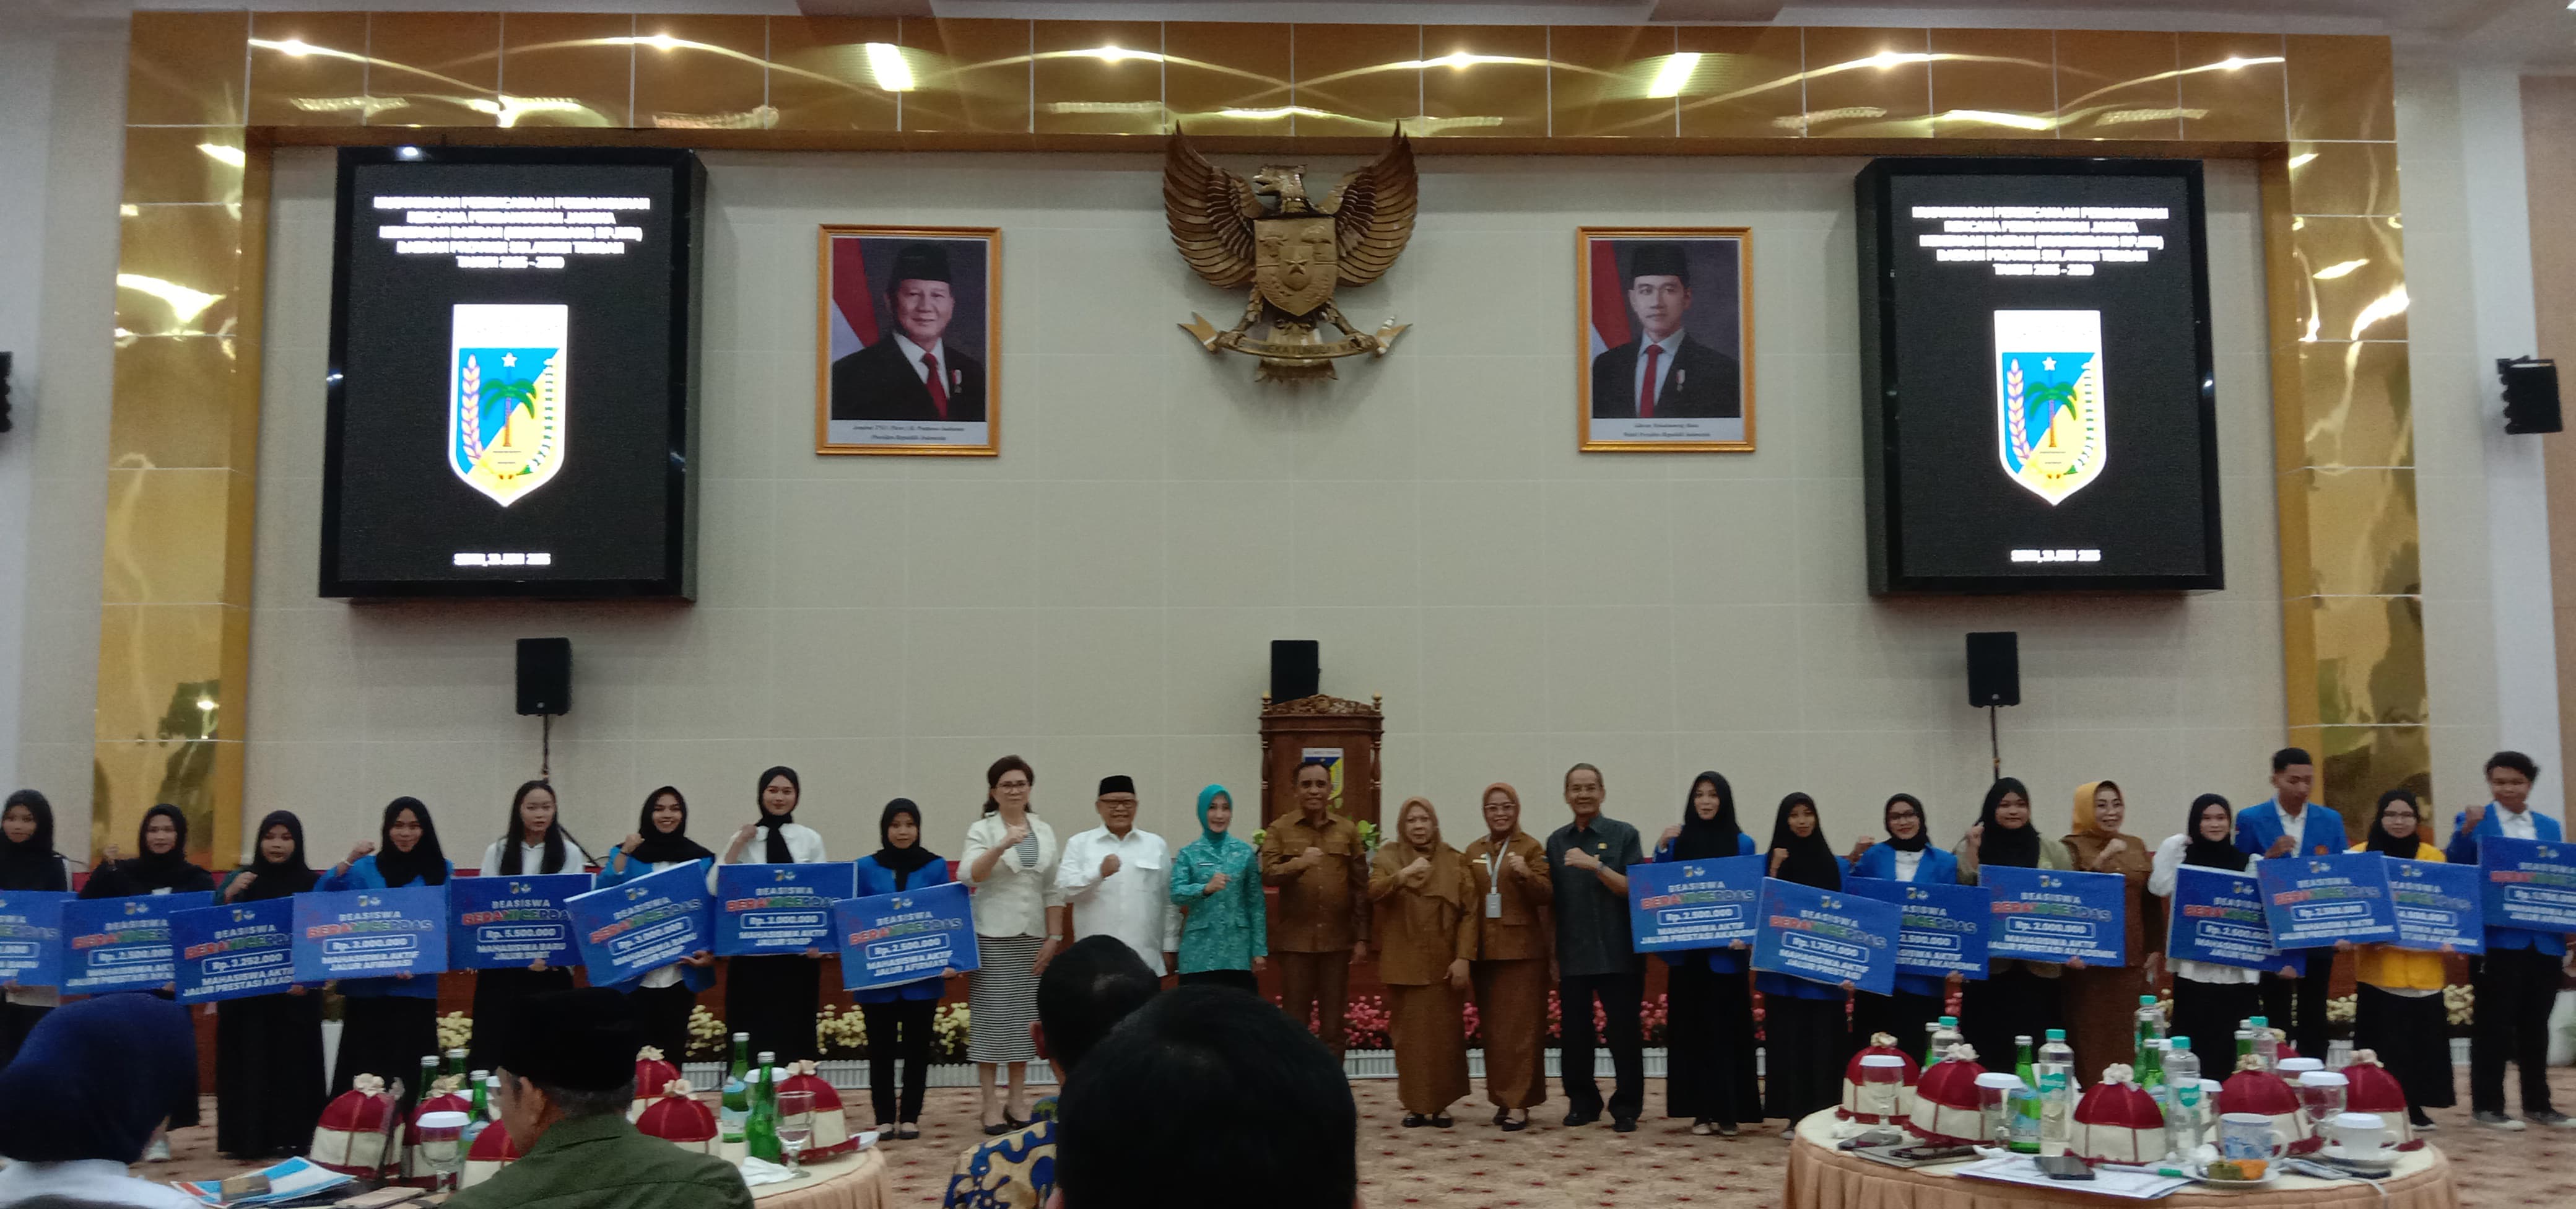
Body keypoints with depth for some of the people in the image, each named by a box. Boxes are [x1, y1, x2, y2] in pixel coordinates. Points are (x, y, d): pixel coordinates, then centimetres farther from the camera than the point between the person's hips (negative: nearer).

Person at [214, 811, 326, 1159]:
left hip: (295, 994, -1)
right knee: (248, 1063, -1)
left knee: (292, 1064, 0)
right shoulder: (240, 879, 7)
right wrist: (228, 895, -16)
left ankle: (291, 1138, 6)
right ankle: (246, 1139, 5)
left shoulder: (313, 884, 3)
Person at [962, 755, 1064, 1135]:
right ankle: (991, 1106, 4)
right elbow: (969, 875, -18)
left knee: (1025, 1018, 7)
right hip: (993, 936, -3)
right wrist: (1002, 846, -31)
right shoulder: (982, 830, -1)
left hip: (1032, 936, 4)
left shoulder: (1045, 832, 9)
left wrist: (1054, 936, 4)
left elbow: (1053, 891, 10)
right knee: (991, 1018, -2)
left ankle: (1017, 1101, 16)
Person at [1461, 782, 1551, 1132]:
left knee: (1520, 1027, -4)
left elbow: (1544, 896, -10)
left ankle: (1519, 1103, -4)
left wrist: (1526, 874, -28)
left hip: (1522, 949, -4)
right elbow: (1467, 901, 14)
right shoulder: (1473, 852, 11)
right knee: (1493, 1029, 7)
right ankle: (1503, 1097, 14)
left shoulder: (1531, 848, -2)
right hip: (1484, 951, 5)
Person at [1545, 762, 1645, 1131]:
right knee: (1574, 1034, 7)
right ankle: (1582, 1102, 21)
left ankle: (1626, 1107, 13)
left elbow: (1633, 889, -7)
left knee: (1625, 1033, 1)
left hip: (1617, 955, -3)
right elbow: (1552, 903, 14)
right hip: (1572, 957, 3)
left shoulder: (1623, 835, 0)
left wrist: (1595, 866, -18)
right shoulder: (1556, 841, 10)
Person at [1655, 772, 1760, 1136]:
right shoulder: (1678, 839, 6)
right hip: (1686, 950, 2)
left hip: (1724, 952, -2)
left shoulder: (1741, 843, 0)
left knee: (1726, 1029, 0)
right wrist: (1662, 848, -9)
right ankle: (1700, 1109, 10)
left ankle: (1728, 1110, 8)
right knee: (1691, 1029, 3)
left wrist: (1745, 934, -18)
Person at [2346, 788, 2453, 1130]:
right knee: (2379, 1037, 0)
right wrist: (2344, 935, -15)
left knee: (2421, 1035, 4)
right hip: (2376, 964, -2)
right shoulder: (2359, 855, 2)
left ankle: (2414, 1106, 16)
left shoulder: (2434, 857, 8)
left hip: (2422, 966, 2)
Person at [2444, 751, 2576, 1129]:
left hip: (2544, 941, 4)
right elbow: (2455, 870, -11)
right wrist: (2467, 831, -25)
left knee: (2536, 1025, 12)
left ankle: (2538, 1103, 21)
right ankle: (2487, 1106, 5)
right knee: (2493, 1025, 0)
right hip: (2497, 940, -4)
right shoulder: (2473, 821, 0)